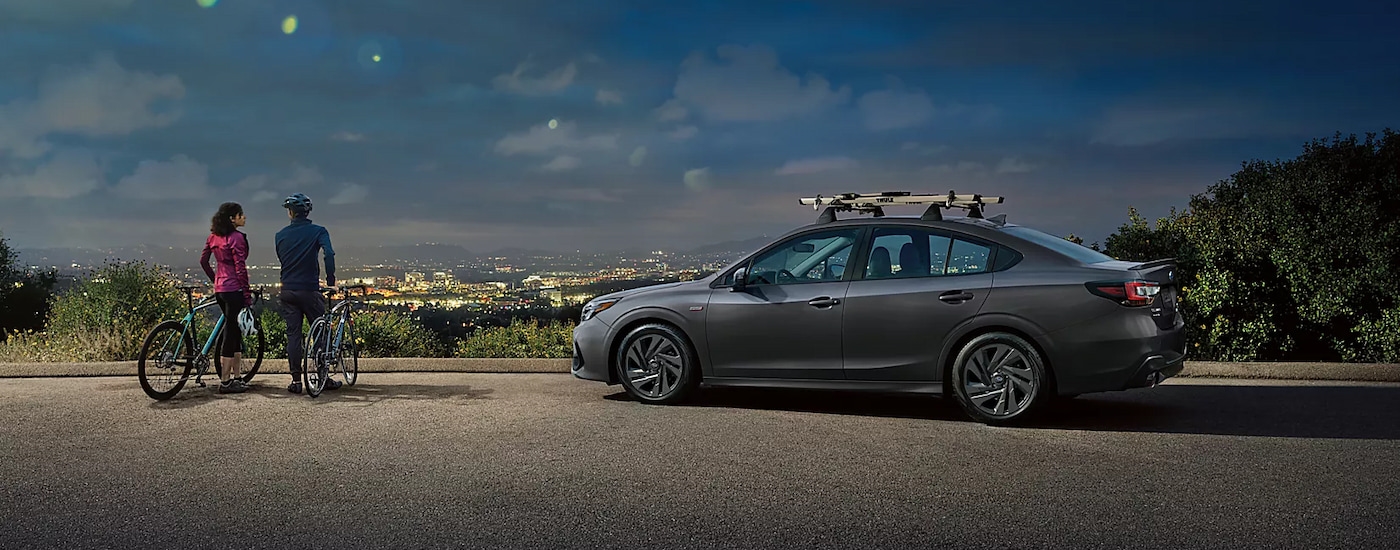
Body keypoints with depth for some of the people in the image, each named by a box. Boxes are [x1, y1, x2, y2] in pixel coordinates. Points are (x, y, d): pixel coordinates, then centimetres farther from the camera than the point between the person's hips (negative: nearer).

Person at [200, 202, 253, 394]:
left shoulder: (213, 236, 11)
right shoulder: (236, 237, -14)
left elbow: (203, 261, 17)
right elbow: (240, 268, -16)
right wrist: (248, 295, -14)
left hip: (220, 288, 9)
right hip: (234, 289, -9)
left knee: (234, 331, 15)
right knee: (231, 333, -4)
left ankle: (237, 377, 19)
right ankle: (225, 381, -1)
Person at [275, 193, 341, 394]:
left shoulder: (281, 235, 7)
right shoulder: (318, 231, -5)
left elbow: (281, 260, 16)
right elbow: (329, 255, -19)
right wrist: (331, 283, -12)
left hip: (288, 292, 3)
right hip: (309, 290, -3)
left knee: (293, 335, 6)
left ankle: (296, 380, 5)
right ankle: (323, 377, 9)